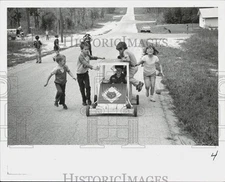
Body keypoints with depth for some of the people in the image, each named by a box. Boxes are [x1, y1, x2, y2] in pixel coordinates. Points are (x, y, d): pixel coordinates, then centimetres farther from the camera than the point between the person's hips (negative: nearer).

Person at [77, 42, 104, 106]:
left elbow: (92, 57, 21)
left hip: (86, 72, 5)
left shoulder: (87, 55, -2)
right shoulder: (81, 56, -26)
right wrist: (92, 67, -55)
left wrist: (99, 57, 15)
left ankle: (88, 99, 3)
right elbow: (85, 63, -42)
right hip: (80, 74, -5)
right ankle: (84, 101, 19)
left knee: (87, 86, -8)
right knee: (82, 88, 5)